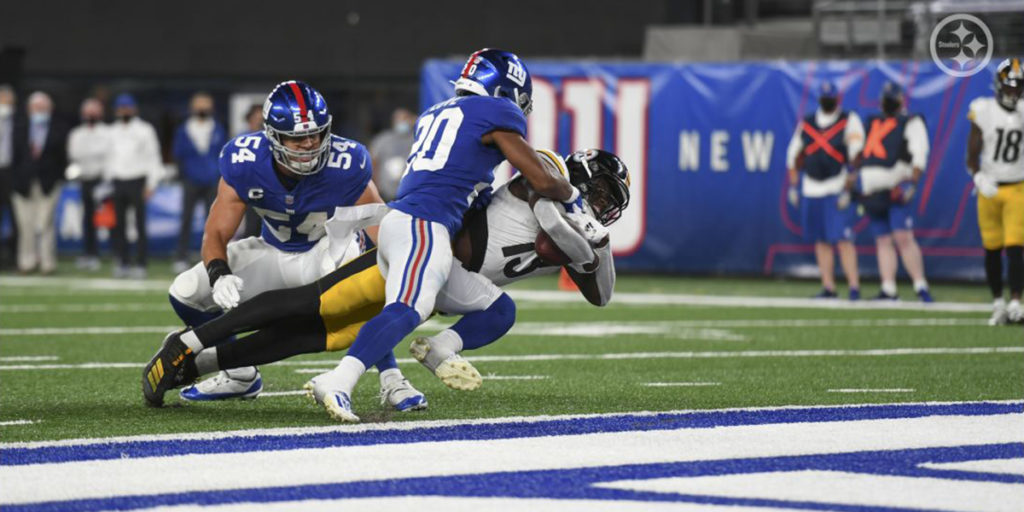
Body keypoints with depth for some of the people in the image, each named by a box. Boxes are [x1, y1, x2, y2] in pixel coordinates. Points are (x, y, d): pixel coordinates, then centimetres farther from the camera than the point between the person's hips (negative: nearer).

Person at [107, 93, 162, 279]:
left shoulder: (144, 130, -1)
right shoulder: (113, 131, 14)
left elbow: (153, 157, -2)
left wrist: (151, 184, -9)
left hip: (137, 180, -5)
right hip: (118, 181, 5)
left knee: (140, 225, -6)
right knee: (118, 225, 3)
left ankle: (140, 264, -4)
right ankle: (123, 262, 10)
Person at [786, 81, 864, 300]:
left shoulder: (849, 121, -3)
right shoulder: (806, 124, 11)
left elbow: (856, 156, -9)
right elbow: (794, 156, 18)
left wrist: (848, 189, -15)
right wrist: (793, 186, 14)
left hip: (837, 189, -5)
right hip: (811, 190, 5)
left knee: (843, 239, -13)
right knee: (821, 241, 7)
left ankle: (854, 286, -13)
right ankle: (828, 287, 12)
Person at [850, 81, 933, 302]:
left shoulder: (911, 124, 5)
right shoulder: (872, 123, 24)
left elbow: (919, 156, -6)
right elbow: (861, 152, 31)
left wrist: (912, 181, -18)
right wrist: (854, 174, 18)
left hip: (896, 190, -6)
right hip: (871, 190, 6)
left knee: (903, 238, -15)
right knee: (883, 241, 5)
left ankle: (921, 287, -12)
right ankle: (888, 290, 7)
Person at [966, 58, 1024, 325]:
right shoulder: (983, 111, -5)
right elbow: (973, 154, -6)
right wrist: (979, 178, -21)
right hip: (989, 189, 0)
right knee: (992, 250, 8)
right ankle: (997, 303, 21)